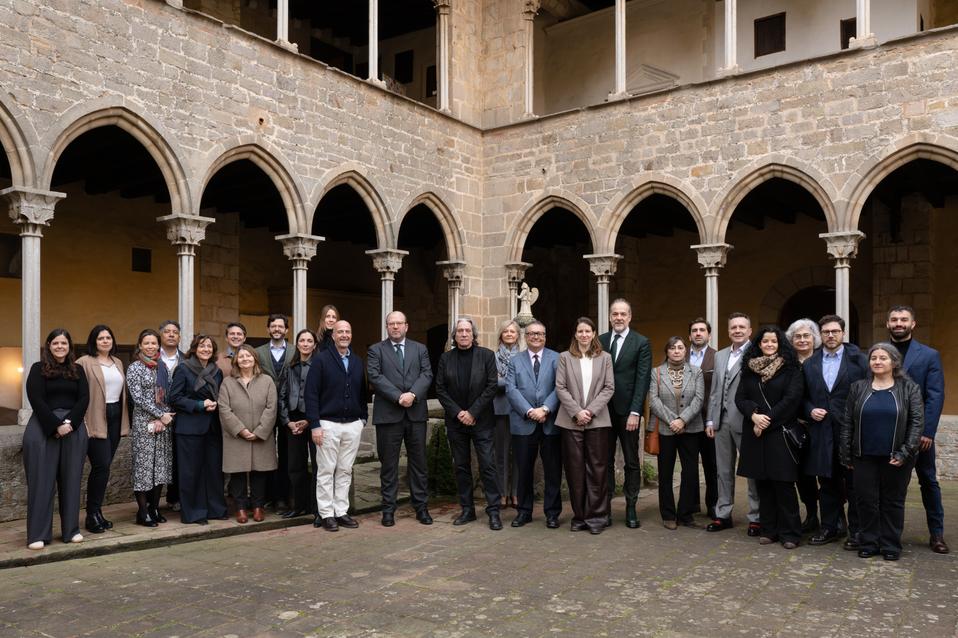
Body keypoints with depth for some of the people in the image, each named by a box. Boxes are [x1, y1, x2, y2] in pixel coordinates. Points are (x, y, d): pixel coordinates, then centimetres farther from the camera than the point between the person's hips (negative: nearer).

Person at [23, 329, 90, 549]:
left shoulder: (77, 370, 11)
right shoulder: (38, 369, 2)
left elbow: (84, 398, 3)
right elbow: (36, 400, -7)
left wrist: (69, 422, -12)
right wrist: (56, 425, -15)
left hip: (74, 429, 3)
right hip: (43, 428, -3)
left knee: (71, 480, 6)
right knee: (42, 481, -1)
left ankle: (71, 529, 15)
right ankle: (38, 534, 6)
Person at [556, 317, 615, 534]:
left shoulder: (604, 358, 9)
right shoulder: (565, 357, 8)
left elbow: (609, 388, 3)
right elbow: (560, 388, 1)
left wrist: (591, 410, -9)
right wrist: (576, 412, -9)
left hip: (597, 420, 0)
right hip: (571, 420, 0)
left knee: (597, 468, 0)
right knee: (574, 469, 3)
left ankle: (596, 516, 9)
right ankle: (579, 516, 12)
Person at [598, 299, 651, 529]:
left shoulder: (641, 343, 0)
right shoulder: (600, 342, 8)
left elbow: (642, 380, -6)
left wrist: (635, 412, -13)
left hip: (628, 411, -2)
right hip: (604, 410, 2)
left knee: (632, 462, 7)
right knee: (605, 461, 7)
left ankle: (631, 508, 15)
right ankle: (605, 508, 13)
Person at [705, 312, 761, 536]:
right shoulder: (720, 356, 15)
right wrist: (710, 420, 11)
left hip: (745, 421, -6)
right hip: (722, 421, 7)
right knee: (724, 470, 13)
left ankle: (755, 518, 13)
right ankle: (723, 515, 23)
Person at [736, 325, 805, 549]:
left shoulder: (791, 368, 0)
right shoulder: (750, 369, 10)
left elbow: (792, 399, -9)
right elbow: (740, 398, 6)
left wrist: (768, 420, -11)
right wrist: (754, 415, -12)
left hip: (781, 432, -4)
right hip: (755, 432, 4)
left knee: (783, 483, -3)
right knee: (762, 483, 7)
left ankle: (789, 533, 6)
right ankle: (769, 529, 16)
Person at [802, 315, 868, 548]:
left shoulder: (858, 359, 0)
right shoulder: (809, 364, 10)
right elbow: (803, 397, 14)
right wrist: (810, 411, -5)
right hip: (822, 432, 3)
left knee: (854, 483, 5)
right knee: (827, 483, 11)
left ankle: (856, 530, 17)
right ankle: (830, 527, 21)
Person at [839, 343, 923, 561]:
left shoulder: (909, 388, 1)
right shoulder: (858, 387, 5)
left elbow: (917, 422, -5)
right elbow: (846, 422, 5)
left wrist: (905, 453, -12)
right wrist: (846, 454, 1)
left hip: (895, 458, -1)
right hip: (865, 456, 1)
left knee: (893, 502, 7)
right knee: (866, 501, 5)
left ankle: (891, 546, 19)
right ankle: (868, 543, 17)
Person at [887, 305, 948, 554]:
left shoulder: (929, 355, 0)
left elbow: (935, 396, -6)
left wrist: (927, 432, -13)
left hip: (918, 432, -1)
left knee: (928, 481, 9)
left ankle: (936, 533, 19)